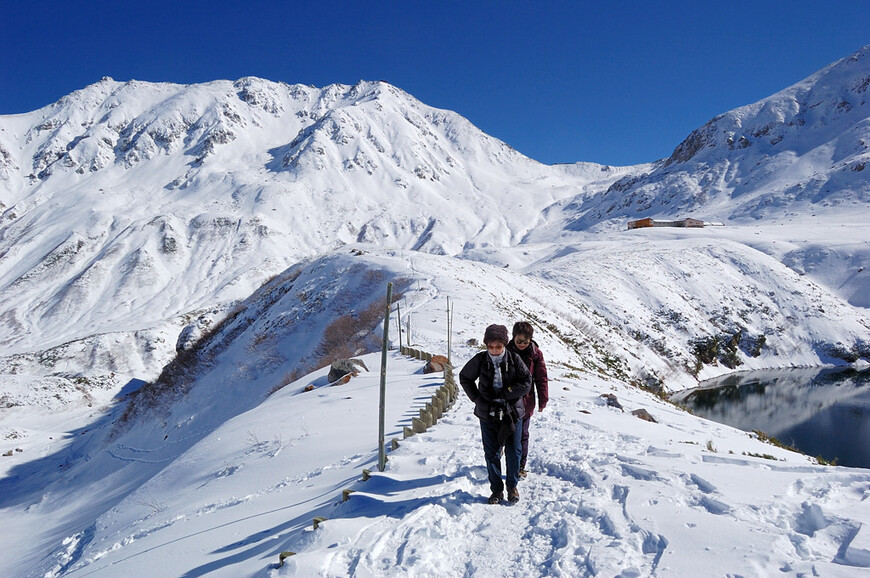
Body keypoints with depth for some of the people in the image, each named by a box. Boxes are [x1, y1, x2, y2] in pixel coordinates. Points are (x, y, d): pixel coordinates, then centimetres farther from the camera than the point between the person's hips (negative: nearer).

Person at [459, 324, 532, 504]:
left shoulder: (514, 359, -8)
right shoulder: (480, 360, -6)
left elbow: (526, 383, -9)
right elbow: (465, 378, 8)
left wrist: (502, 393, -16)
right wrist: (477, 399, 0)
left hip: (512, 413, 0)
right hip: (488, 415, 1)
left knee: (513, 452, 10)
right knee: (492, 454, 8)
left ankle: (512, 487, 30)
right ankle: (496, 490, 23)